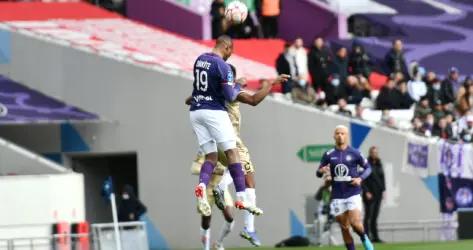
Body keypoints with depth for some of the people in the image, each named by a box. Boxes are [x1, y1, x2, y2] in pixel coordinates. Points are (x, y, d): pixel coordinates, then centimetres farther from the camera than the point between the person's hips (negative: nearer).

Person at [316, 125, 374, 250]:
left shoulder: (354, 153, -1)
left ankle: (364, 239, 16)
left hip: (353, 194, -2)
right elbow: (318, 173, 10)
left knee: (355, 223, -15)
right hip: (337, 196, 2)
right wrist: (321, 171, -15)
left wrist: (360, 178, -10)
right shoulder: (328, 155, 4)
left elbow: (368, 167, 8)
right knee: (344, 228, 3)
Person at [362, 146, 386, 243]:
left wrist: (383, 190, 7)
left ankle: (375, 236, 8)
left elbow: (382, 177, 16)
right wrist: (366, 192, -15)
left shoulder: (379, 164, 10)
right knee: (368, 215, -6)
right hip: (369, 194, -6)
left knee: (375, 216, 7)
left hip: (378, 193, 6)